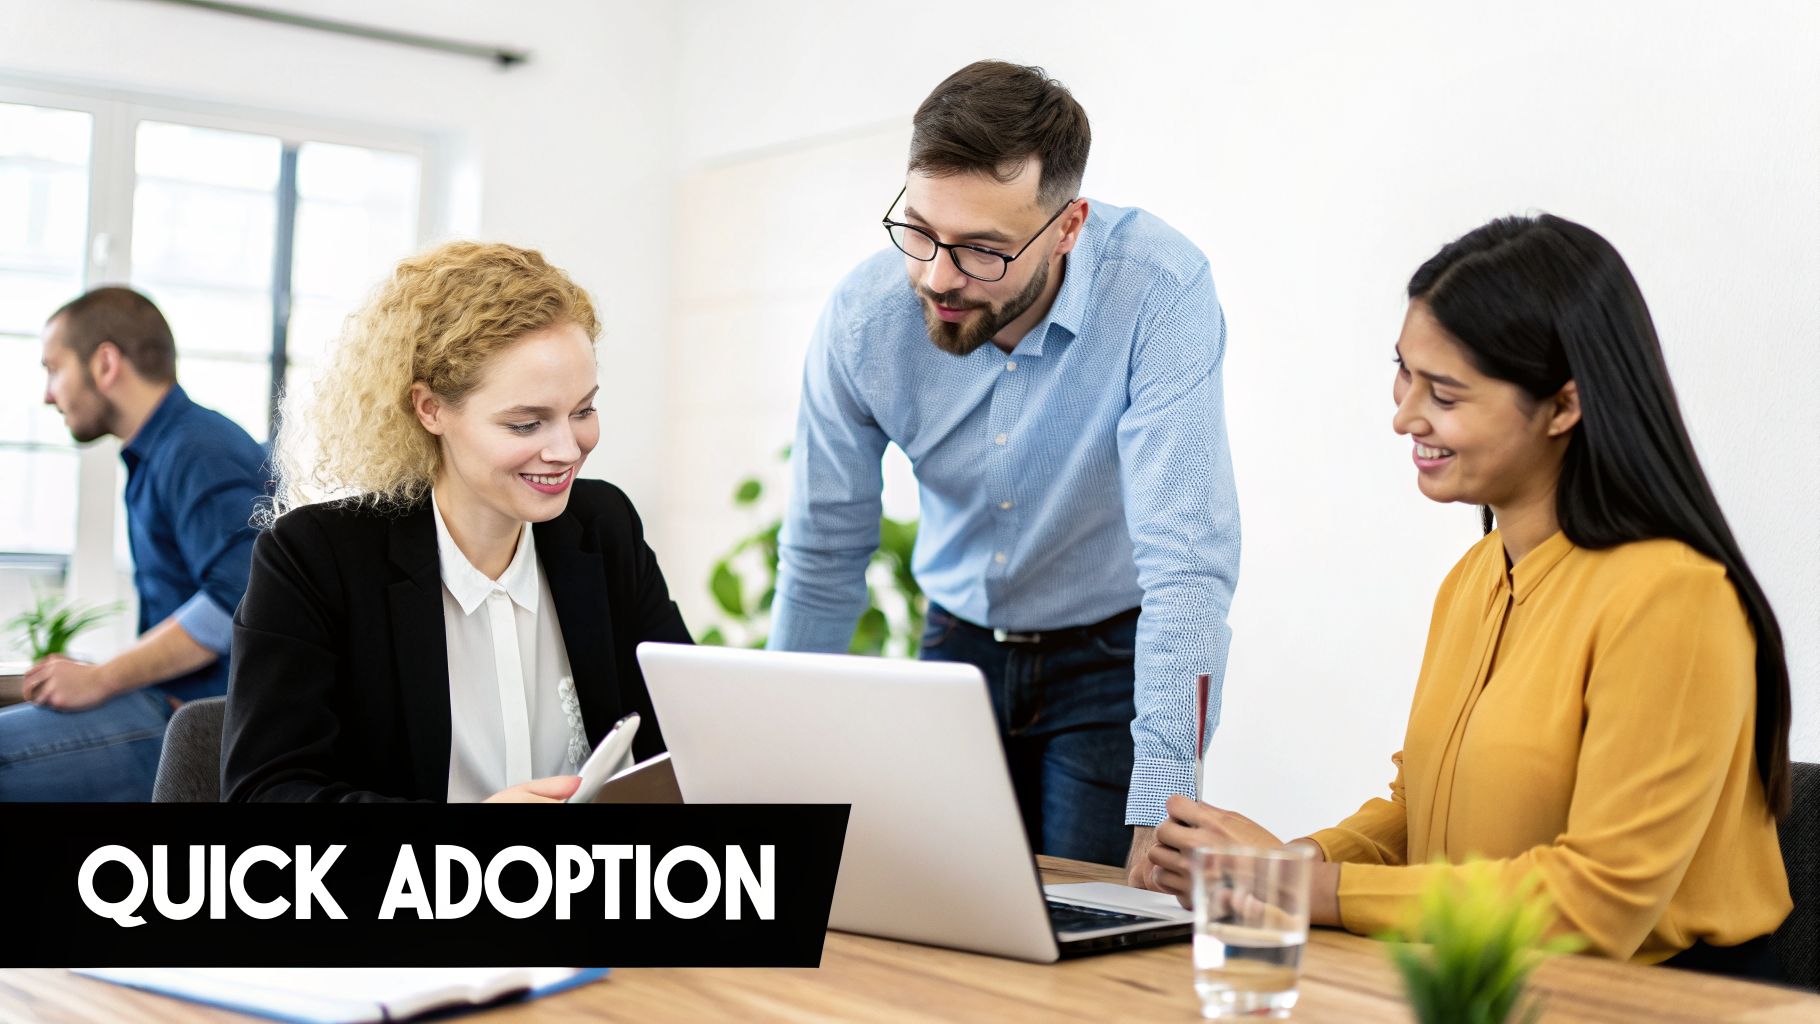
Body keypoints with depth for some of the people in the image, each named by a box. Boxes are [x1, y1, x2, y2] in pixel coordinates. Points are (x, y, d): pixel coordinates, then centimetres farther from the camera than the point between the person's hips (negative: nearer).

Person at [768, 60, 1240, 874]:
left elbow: (1186, 557, -33)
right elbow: (824, 556, -4)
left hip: (1115, 653, -3)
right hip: (962, 644, 3)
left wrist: (1165, 812, -39)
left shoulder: (1159, 292, -28)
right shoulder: (862, 317, -17)